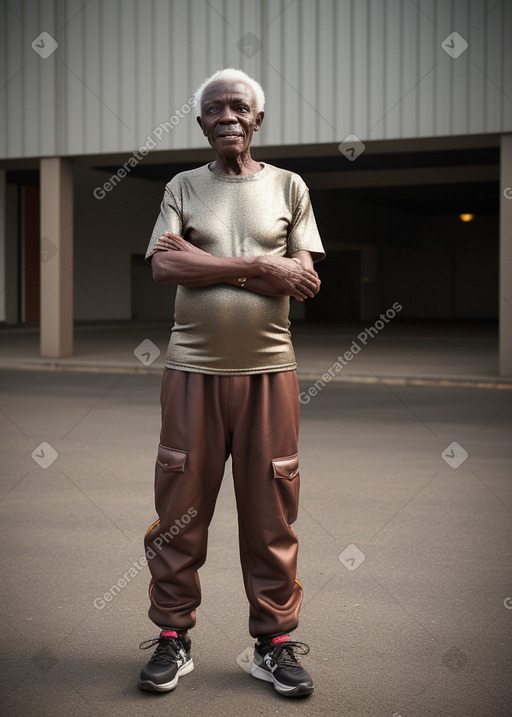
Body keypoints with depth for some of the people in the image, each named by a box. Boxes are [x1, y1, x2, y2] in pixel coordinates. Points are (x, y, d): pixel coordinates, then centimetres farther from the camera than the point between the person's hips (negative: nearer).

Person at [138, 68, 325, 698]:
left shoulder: (288, 187, 10)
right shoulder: (183, 187, 9)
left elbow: (305, 278, 0)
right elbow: (163, 264, -8)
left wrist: (211, 264, -8)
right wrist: (260, 267, -12)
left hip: (268, 368, 0)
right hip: (193, 367, 0)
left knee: (271, 510, 3)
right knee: (180, 506, 3)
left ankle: (275, 641, 14)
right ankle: (173, 636, 16)